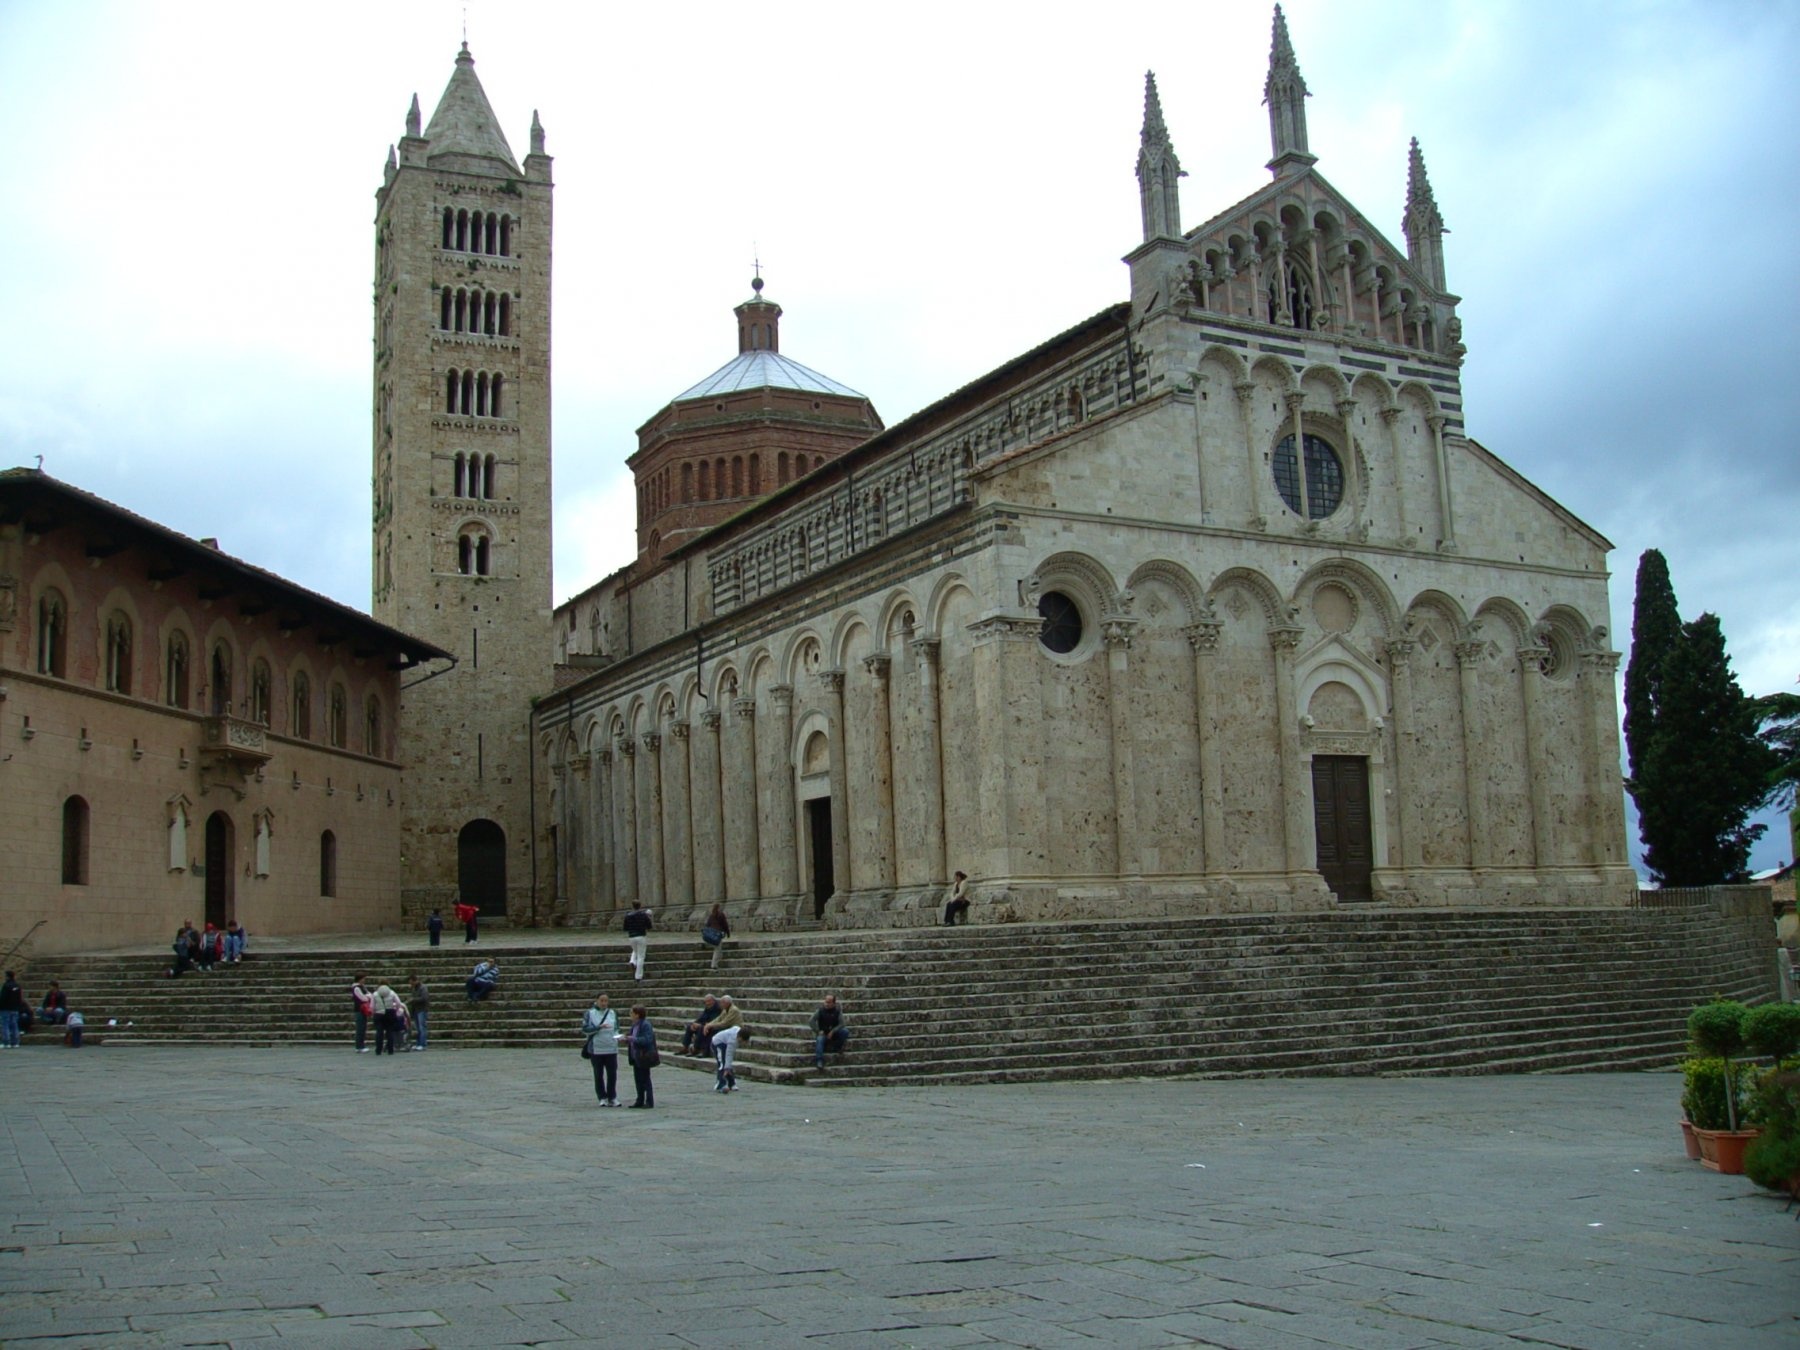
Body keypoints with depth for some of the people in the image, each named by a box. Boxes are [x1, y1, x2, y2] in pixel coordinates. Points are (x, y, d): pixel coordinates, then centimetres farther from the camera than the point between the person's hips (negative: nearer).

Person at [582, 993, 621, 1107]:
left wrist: (616, 1036, -5)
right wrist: (599, 1027, -19)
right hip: (596, 1049, -2)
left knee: (612, 1074, 2)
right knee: (599, 1075, 5)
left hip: (611, 1049, 2)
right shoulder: (590, 1013, 0)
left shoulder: (612, 1013, 9)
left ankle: (612, 1097, 13)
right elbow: (585, 1029, -8)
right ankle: (603, 1098, 14)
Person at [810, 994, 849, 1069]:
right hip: (823, 1033, -1)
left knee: (845, 1031, -25)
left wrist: (832, 1032, -24)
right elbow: (811, 1022, -10)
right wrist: (818, 1031, -18)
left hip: (834, 1033, 1)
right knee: (820, 1039, -34)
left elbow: (841, 1024, -13)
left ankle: (838, 1046, -2)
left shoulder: (838, 1010, -7)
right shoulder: (821, 1009, -9)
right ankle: (819, 1061, -42)